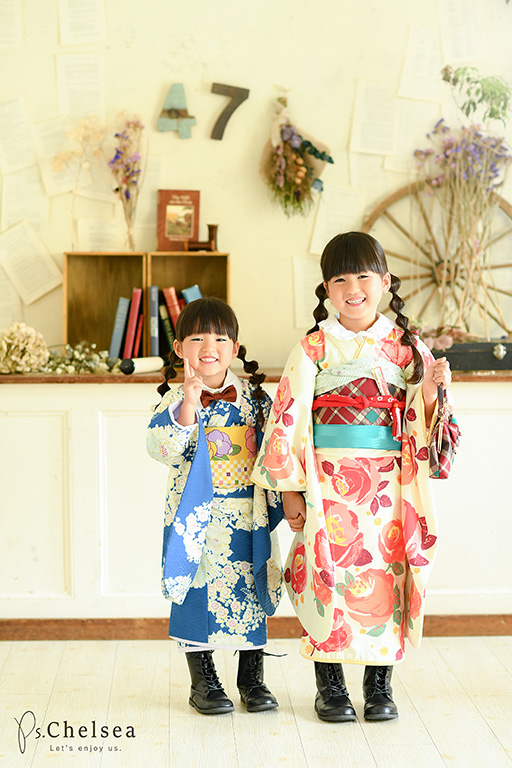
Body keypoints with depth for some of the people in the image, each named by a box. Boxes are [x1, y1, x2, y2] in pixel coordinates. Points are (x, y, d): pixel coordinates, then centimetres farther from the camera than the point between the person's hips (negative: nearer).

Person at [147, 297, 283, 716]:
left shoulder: (255, 397, 4)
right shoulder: (175, 400, -4)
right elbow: (161, 447, -19)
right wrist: (187, 407, -29)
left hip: (248, 517, 2)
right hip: (196, 518, -2)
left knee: (250, 591, 9)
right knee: (197, 592, 4)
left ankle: (253, 678, 24)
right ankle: (203, 681, 19)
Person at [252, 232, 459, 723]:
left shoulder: (408, 346, 7)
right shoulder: (314, 348, 0)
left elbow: (420, 423, 9)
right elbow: (288, 419, -2)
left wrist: (432, 391, -11)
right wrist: (290, 490, -6)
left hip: (390, 485, 2)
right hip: (329, 483, -2)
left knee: (386, 572, 3)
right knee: (329, 576, -2)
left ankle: (379, 685, 18)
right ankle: (329, 687, 13)